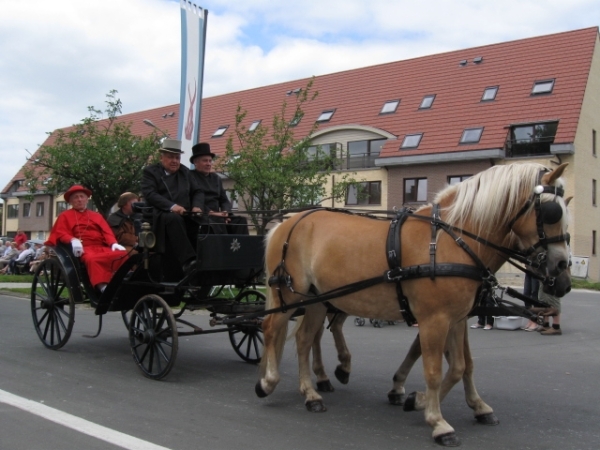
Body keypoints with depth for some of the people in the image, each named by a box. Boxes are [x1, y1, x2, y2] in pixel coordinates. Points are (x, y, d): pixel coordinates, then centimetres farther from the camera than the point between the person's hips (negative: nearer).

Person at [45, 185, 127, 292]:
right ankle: (103, 287, -54)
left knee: (122, 255, -30)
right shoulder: (65, 216, 22)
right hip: (84, 249, -3)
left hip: (102, 248, 4)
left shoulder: (96, 215, 31)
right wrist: (73, 240, -17)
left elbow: (107, 232, 18)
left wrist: (114, 243, -6)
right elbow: (60, 233, 7)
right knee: (92, 259, -42)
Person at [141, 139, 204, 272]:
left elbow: (197, 192, 19)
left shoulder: (186, 172, 24)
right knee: (174, 219, -39)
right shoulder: (150, 172, 9)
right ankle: (188, 261, -47)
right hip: (162, 215, -4)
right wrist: (171, 206, -23)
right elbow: (149, 194, -7)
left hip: (185, 215, 4)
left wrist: (197, 206, -6)